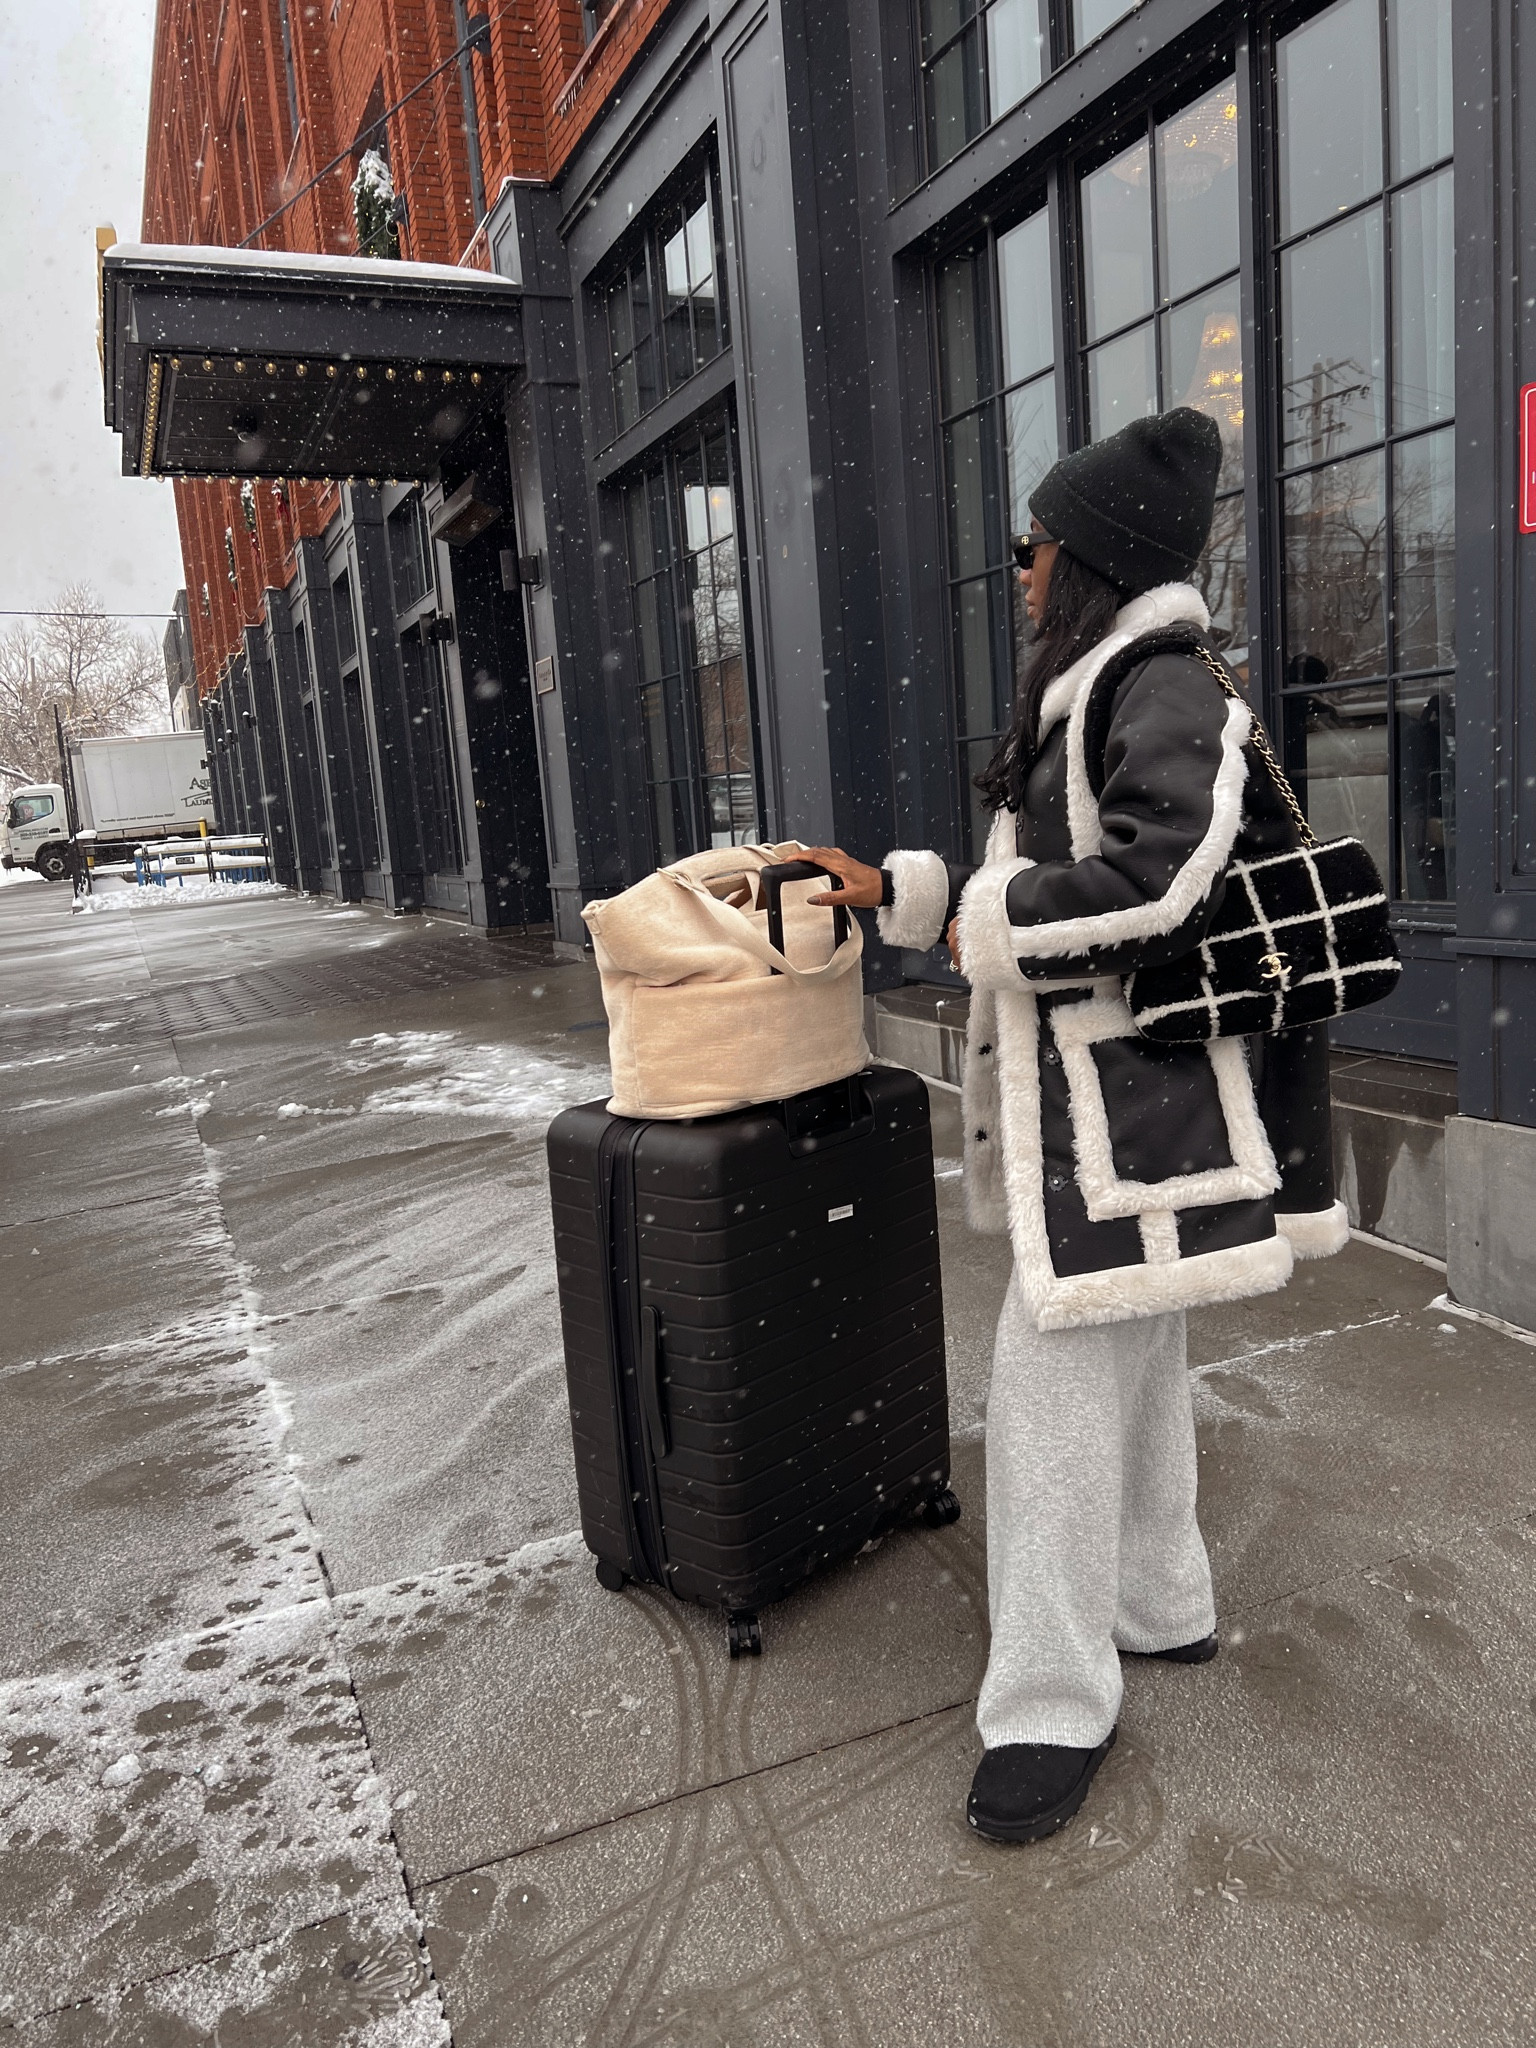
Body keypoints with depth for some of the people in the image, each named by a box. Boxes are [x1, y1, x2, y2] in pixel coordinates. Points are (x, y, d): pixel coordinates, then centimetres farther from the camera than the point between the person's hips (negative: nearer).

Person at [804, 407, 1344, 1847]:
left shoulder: (1163, 692, -15)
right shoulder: (1099, 696, 17)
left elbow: (1164, 882, -30)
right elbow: (1045, 881, 22)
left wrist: (986, 924, -17)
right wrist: (889, 888, 18)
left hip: (1129, 1105, -11)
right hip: (1089, 1096, 11)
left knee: (1055, 1387, -6)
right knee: (1127, 1362, 20)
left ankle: (1050, 1706, 9)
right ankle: (1161, 1607, 38)